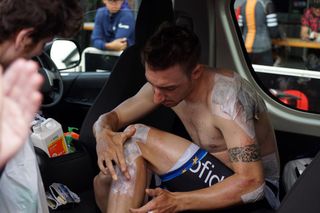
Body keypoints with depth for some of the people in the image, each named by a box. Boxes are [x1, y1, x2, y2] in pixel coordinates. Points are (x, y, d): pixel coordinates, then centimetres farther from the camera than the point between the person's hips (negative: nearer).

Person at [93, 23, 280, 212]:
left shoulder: (224, 95, -27)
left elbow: (252, 183, -33)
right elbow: (109, 118, 1)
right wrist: (104, 135, -24)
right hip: (211, 184, 7)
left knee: (136, 139, -20)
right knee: (105, 180, -6)